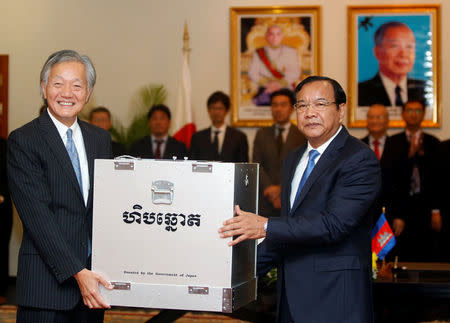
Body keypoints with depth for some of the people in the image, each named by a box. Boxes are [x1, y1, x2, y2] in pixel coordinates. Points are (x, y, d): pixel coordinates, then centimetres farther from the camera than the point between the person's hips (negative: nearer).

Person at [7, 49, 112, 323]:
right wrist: (76, 273, -20)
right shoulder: (23, 141, -6)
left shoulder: (101, 139, 12)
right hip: (47, 282, -5)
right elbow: (37, 216, -14)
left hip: (94, 276, 5)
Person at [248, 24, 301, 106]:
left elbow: (295, 73, 1)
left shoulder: (291, 52, 12)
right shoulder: (259, 53, 13)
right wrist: (268, 83, -12)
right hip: (265, 90, 0)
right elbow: (252, 73, 4)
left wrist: (280, 84, -15)